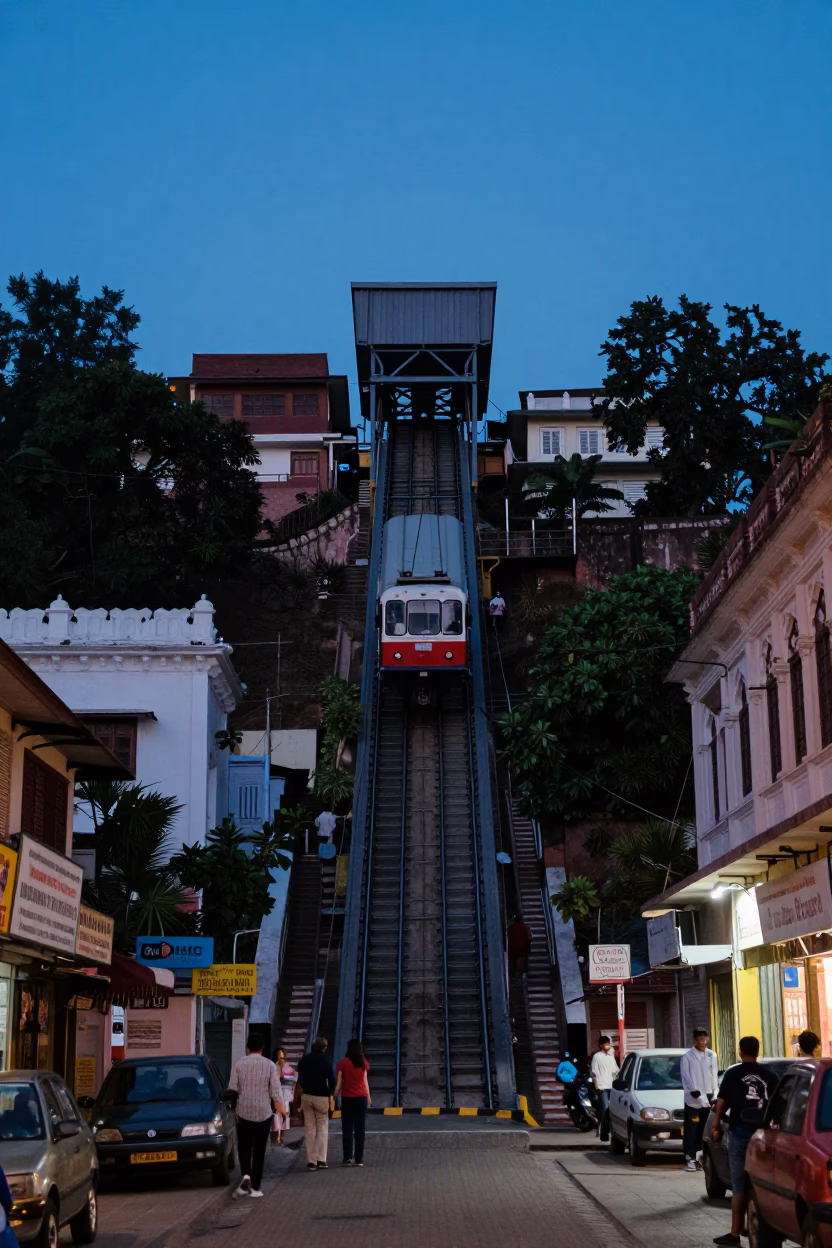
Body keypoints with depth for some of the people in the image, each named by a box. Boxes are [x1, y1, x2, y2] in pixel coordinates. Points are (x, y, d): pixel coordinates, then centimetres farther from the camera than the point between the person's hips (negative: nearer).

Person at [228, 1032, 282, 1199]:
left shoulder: (240, 1064, -4)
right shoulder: (270, 1065, -5)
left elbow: (232, 1089, -1)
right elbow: (276, 1092, -6)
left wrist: (234, 1105, 15)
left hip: (244, 1111, 0)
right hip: (264, 1112, 0)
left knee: (244, 1146, 10)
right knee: (259, 1149, 8)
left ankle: (246, 1175, -14)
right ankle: (255, 1187, 9)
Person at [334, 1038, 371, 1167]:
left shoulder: (343, 1063, -6)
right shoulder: (363, 1063, 2)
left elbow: (339, 1083, -7)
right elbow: (365, 1081, 7)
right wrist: (368, 1097, 17)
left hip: (347, 1098, -2)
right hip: (361, 1098, 2)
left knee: (347, 1129, 4)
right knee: (360, 1129, 5)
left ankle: (347, 1158, 0)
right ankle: (359, 1158, 3)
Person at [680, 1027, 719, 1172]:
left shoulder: (712, 1055, 10)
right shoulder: (687, 1057, -2)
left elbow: (715, 1077, 11)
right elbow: (686, 1078, -6)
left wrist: (714, 1096, 3)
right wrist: (694, 1091, -18)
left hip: (708, 1100, 4)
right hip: (693, 1100, -4)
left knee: (705, 1131, 6)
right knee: (692, 1131, -3)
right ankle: (690, 1159, 0)